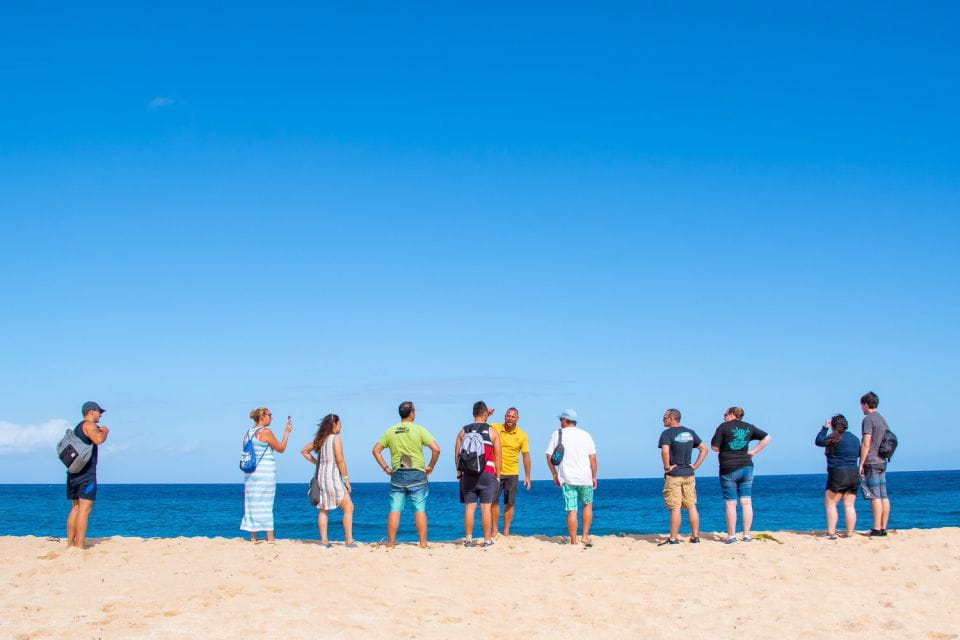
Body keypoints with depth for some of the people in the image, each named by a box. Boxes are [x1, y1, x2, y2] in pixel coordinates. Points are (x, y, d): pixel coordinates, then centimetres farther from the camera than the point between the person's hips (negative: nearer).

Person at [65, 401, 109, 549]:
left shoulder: (77, 427, 21)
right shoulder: (89, 425, -7)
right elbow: (98, 440, -25)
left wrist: (98, 431, 30)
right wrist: (105, 431, -4)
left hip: (73, 472, 10)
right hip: (86, 472, -10)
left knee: (75, 508, 13)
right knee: (84, 509, -11)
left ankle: (70, 544, 13)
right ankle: (79, 546, -16)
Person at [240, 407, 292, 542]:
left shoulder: (248, 432, 10)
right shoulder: (266, 432, -11)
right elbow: (281, 448, -4)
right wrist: (286, 432, 5)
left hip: (250, 471, 7)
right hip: (266, 469, -7)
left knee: (252, 504, 8)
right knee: (266, 504, -3)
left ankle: (253, 537, 11)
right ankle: (270, 538, -1)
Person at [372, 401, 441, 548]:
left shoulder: (390, 431, 6)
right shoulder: (419, 430, -4)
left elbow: (376, 450, 6)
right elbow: (436, 449, -12)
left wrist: (386, 468, 10)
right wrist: (430, 467, 0)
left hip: (397, 475, 3)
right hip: (417, 474, -3)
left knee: (395, 510, 4)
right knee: (420, 509, 1)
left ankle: (390, 543, 5)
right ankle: (423, 543, 1)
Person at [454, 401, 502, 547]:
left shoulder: (463, 432, 7)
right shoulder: (492, 432, 0)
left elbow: (457, 455, 6)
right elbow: (497, 457, 0)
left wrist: (459, 473, 13)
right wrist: (498, 476, 7)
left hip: (468, 474, 2)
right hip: (487, 474, -2)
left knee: (469, 507, 5)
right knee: (486, 507, 1)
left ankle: (468, 539, 5)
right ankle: (487, 539, 4)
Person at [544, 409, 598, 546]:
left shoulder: (557, 434, 3)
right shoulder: (586, 435, 7)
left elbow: (549, 457, 1)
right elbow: (593, 458, 3)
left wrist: (555, 475, 11)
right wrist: (594, 477, 11)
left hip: (567, 478, -1)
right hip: (585, 478, 1)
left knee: (571, 510, -1)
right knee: (587, 505, 19)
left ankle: (573, 542, -1)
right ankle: (585, 536, 12)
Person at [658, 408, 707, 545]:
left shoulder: (667, 433, -9)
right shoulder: (690, 432, 10)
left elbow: (665, 451, -26)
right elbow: (704, 449, 13)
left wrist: (667, 467, -13)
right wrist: (695, 466, 10)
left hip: (673, 475, -6)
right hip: (688, 474, 6)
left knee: (675, 508, -4)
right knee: (691, 506, 10)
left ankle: (673, 538, -1)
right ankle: (695, 536, 13)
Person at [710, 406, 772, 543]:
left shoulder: (723, 427, -4)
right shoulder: (748, 427, 10)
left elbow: (714, 447, -6)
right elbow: (767, 437, 13)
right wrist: (754, 451, 9)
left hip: (728, 469, -4)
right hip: (746, 467, 4)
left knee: (730, 504, 0)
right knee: (746, 502, 5)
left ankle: (731, 536, 1)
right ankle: (747, 535, 5)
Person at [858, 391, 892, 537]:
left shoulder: (868, 419, -10)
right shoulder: (883, 420, 16)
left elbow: (866, 444, -16)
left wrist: (861, 464, -14)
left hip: (871, 463, -9)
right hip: (882, 463, 9)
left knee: (875, 497, -9)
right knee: (884, 496, 6)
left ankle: (877, 529, -9)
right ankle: (883, 528, 8)